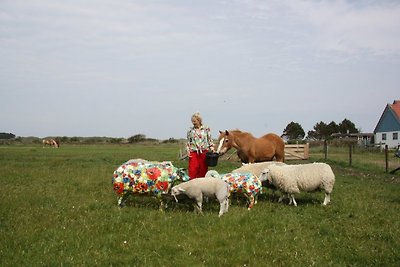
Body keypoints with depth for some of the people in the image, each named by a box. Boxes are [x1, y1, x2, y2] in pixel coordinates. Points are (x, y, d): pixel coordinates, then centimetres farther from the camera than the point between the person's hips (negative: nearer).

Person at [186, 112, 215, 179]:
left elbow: (210, 140, 9)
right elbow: (188, 142, 11)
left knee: (203, 170, 4)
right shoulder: (190, 130, 5)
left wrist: (211, 147, -3)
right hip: (193, 152, 0)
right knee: (192, 170, -9)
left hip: (204, 152, 0)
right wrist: (188, 150, 0)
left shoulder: (206, 129, 3)